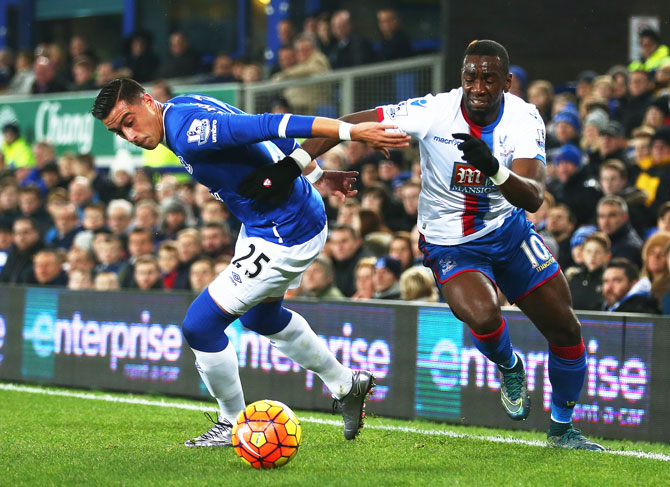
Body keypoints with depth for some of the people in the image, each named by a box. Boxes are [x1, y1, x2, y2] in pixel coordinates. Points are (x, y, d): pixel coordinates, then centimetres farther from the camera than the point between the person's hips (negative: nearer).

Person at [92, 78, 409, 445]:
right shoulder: (184, 107, 1)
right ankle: (346, 385, 47)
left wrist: (352, 132, -37)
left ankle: (233, 425, 13)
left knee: (200, 325, -8)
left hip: (286, 238, -11)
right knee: (260, 317, 32)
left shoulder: (188, 135, -29)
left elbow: (271, 126, -35)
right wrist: (318, 175, 14)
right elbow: (264, 130, 9)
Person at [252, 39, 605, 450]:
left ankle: (562, 428, 32)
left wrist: (495, 168, -49)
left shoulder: (524, 119, -19)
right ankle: (509, 367, 6)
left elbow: (533, 198, -30)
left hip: (509, 230, 3)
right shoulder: (435, 112, -24)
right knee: (482, 315, -32)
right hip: (451, 244, -3)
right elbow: (348, 124, -19)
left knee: (565, 330, 7)